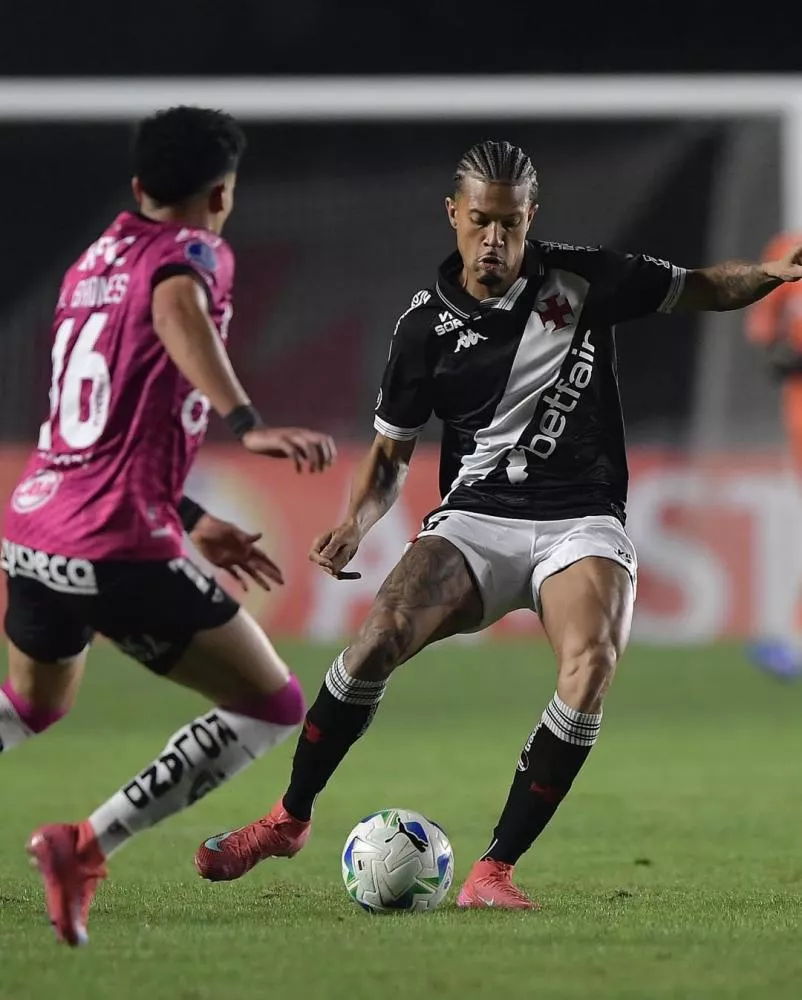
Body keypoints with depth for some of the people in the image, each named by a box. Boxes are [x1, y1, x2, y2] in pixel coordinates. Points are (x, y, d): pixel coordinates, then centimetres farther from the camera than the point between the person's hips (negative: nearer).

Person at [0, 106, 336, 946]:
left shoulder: (88, 266, 19)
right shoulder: (192, 253, -5)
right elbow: (178, 315, -31)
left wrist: (190, 520, 33)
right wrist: (249, 425, -43)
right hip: (118, 551, -8)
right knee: (273, 707, 3)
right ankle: (87, 847, -10)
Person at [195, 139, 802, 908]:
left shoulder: (582, 279, 0)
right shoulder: (427, 325, 1)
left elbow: (701, 290, 11)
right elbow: (392, 450, 11)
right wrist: (355, 524, -8)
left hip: (582, 521, 0)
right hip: (475, 521, 0)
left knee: (589, 668, -30)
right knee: (381, 635, -26)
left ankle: (495, 868, -19)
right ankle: (288, 820, -5)